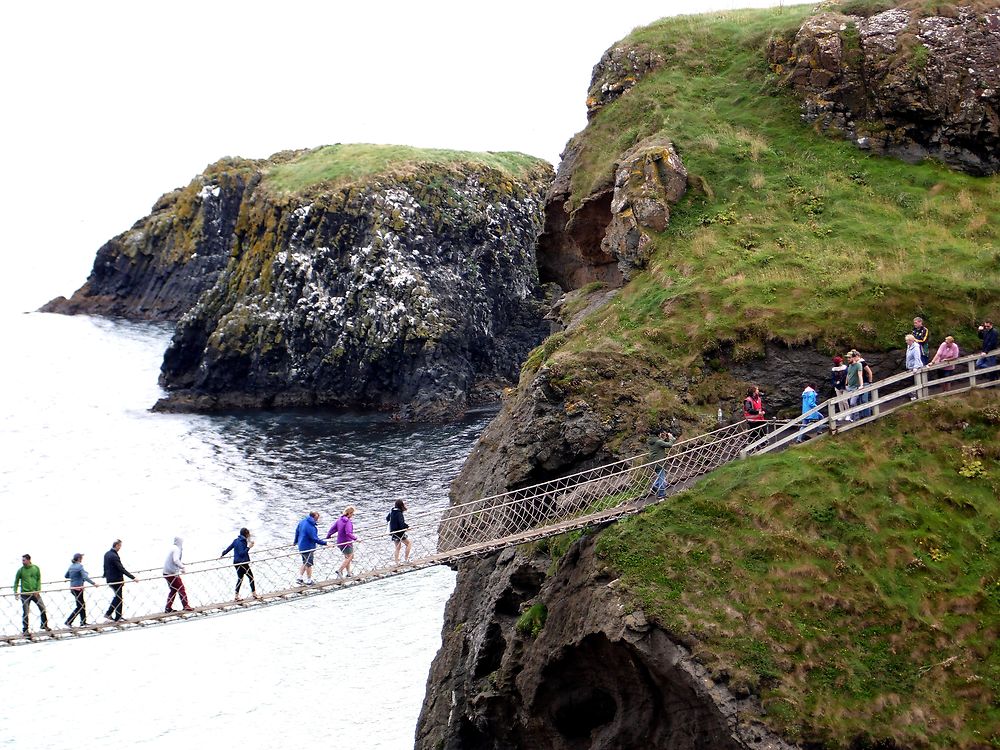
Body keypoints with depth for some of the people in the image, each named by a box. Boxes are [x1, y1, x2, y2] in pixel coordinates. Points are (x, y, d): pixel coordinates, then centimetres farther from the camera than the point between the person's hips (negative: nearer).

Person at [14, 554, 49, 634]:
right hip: (25, 594, -2)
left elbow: (39, 579, 5)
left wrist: (38, 590, -6)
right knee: (25, 612, 1)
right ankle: (25, 629, 12)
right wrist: (15, 592, -3)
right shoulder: (20, 570, -3)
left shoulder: (36, 568, 1)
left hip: (35, 593, 2)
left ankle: (44, 625, 17)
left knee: (43, 608, 1)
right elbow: (16, 582, 4)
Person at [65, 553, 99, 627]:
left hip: (72, 588, 8)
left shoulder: (71, 566, 8)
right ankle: (68, 621, -6)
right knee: (79, 606, -1)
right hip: (78, 588, -8)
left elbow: (66, 576, 19)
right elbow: (85, 577, -24)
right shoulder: (79, 566, -16)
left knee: (82, 605, 17)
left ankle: (83, 621, 22)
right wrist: (93, 583, -24)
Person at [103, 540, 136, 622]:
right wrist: (133, 577, -25)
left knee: (117, 597, 22)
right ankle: (117, 618, 9)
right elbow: (121, 569, -26)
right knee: (119, 598, 4)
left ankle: (108, 613, 16)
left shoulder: (106, 554, 5)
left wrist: (105, 575, 36)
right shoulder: (114, 556, -23)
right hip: (116, 580, -9)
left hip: (109, 579, 9)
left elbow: (105, 566, 19)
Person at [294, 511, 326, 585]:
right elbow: (315, 539, -28)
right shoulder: (310, 527, -27)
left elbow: (297, 531, 13)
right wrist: (325, 543, -24)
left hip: (301, 546, 8)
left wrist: (296, 541, 28)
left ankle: (299, 578, 21)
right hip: (308, 548, -8)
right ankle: (308, 581, 20)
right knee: (309, 564, 8)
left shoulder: (302, 522, 0)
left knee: (305, 563, 23)